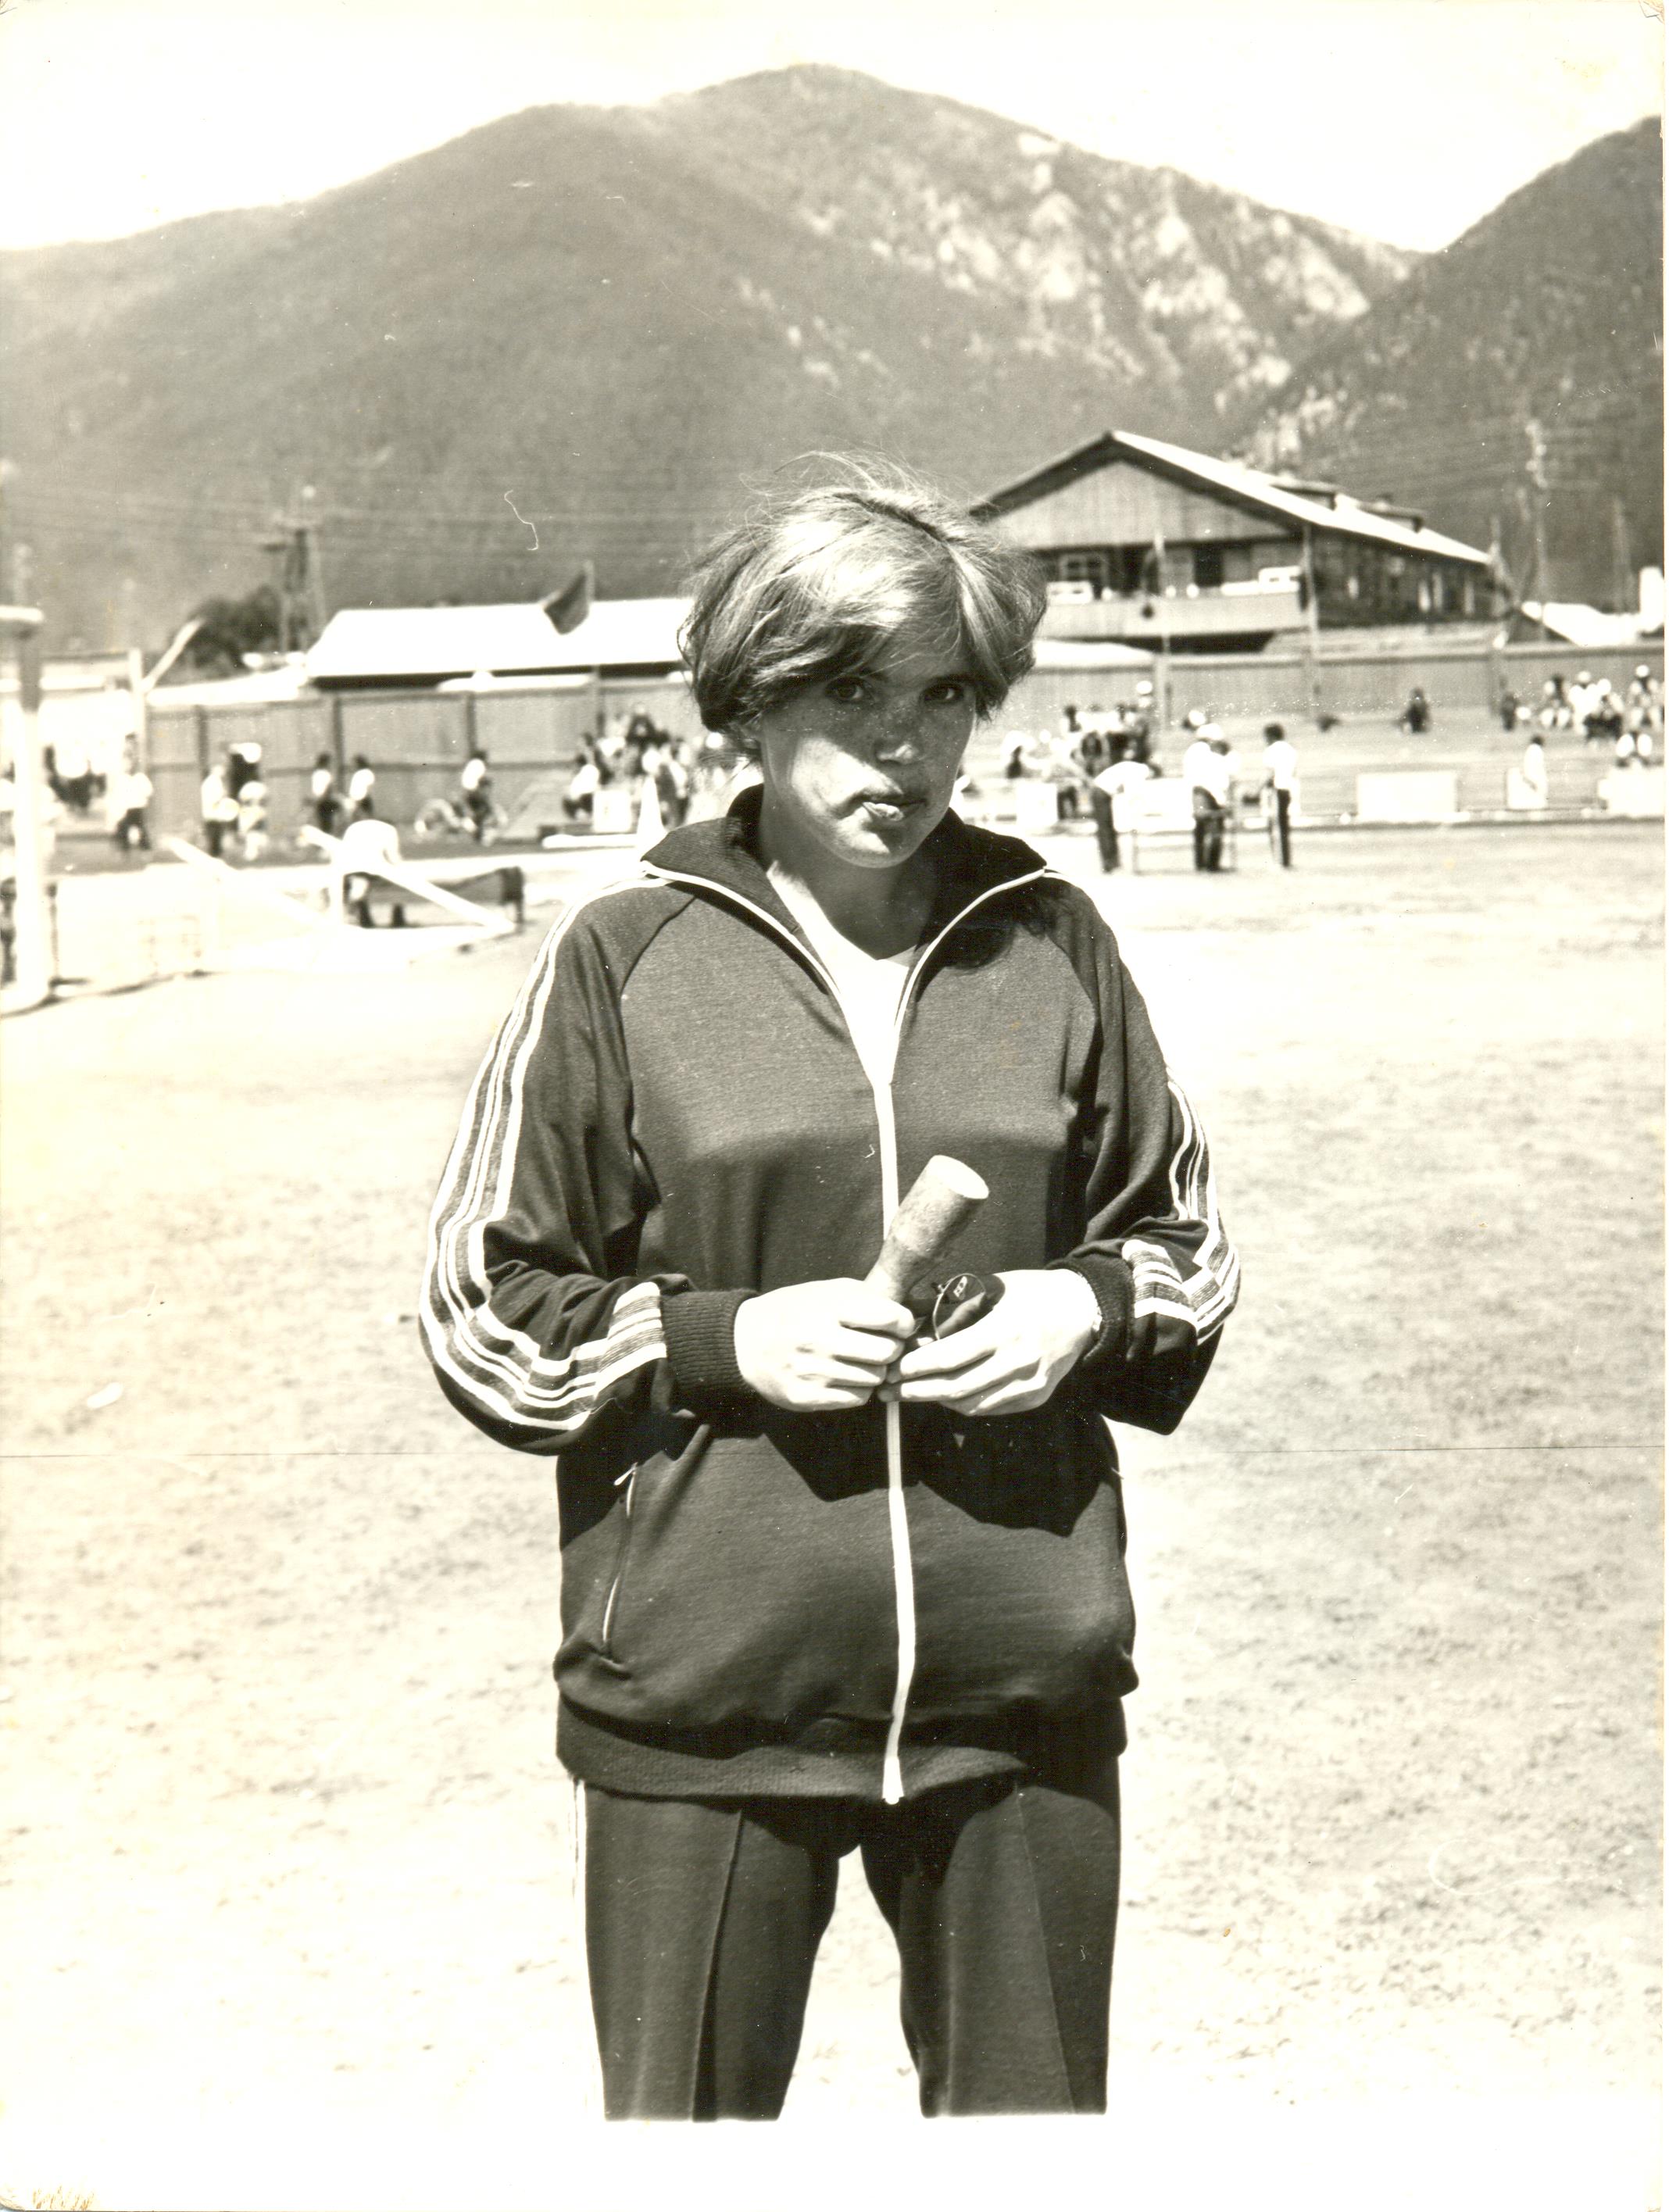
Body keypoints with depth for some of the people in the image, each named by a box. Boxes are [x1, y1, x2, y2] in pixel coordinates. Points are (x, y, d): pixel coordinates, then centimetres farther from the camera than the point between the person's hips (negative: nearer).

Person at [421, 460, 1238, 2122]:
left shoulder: (1049, 940, 3)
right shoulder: (625, 958, -4)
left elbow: (1186, 1231, 15)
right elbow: (483, 1304, 1)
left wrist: (1090, 1304, -6)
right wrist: (726, 1338, -13)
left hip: (1022, 1682, 3)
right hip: (706, 1691, -2)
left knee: (1032, 2113, 16)